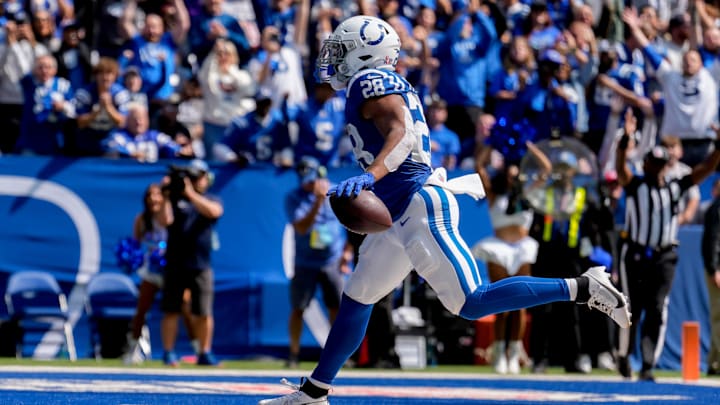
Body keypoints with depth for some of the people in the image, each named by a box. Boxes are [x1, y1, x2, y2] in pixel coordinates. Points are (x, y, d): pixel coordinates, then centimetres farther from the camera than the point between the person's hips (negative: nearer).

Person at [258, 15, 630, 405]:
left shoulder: (371, 82, -9)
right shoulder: (393, 86, 20)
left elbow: (400, 133, -26)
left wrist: (371, 175, -40)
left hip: (420, 209, -11)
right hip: (399, 217, 11)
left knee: (472, 304, -16)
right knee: (355, 300, 16)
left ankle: (583, 288, -16)